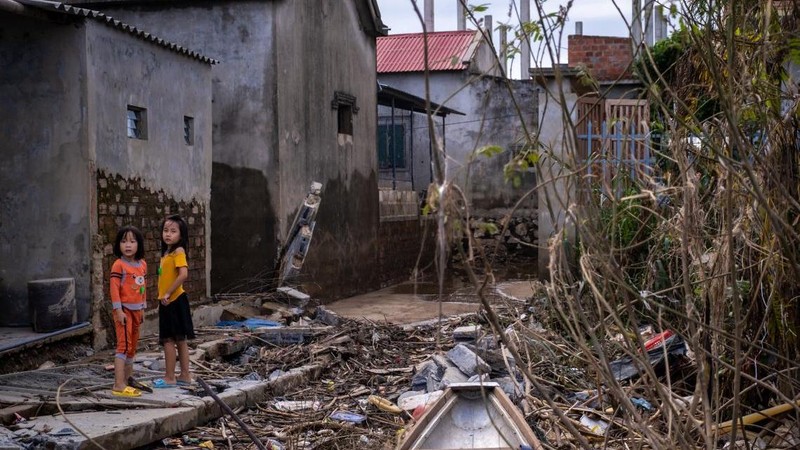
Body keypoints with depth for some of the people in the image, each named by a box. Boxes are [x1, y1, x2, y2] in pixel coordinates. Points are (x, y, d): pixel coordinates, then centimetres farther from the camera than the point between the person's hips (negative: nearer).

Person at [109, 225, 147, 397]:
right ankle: (118, 385, -13)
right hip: (124, 309, -7)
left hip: (137, 310, 7)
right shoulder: (118, 265, -12)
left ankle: (127, 378, 30)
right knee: (124, 345, -12)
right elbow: (114, 288, -16)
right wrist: (118, 310, -20)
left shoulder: (142, 264, 8)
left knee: (133, 345, 16)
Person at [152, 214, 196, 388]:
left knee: (168, 339, -6)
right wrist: (163, 295, 9)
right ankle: (185, 376, 18)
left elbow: (183, 274, -25)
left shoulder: (178, 251, -13)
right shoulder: (166, 253, 15)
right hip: (168, 302, 9)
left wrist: (168, 293, -21)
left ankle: (169, 378, -1)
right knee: (179, 339, 12)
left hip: (174, 300, -9)